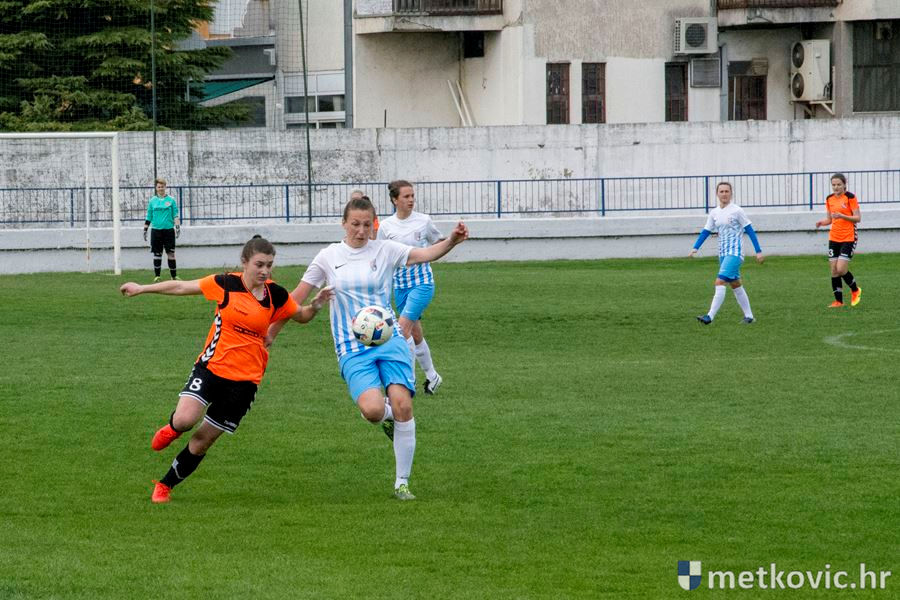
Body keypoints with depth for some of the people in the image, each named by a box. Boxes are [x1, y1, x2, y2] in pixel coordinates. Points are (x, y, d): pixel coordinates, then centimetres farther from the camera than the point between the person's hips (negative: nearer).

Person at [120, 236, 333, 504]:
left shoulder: (276, 295, -1)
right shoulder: (226, 284, -6)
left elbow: (301, 316, 16)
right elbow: (182, 287, 4)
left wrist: (315, 306, -6)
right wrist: (142, 289, 7)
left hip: (244, 380, 2)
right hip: (211, 367, -2)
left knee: (202, 441, 4)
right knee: (185, 419, -24)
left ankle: (165, 485, 25)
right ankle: (173, 429, 15)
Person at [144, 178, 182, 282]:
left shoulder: (171, 200, 3)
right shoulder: (152, 200, 8)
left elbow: (176, 215, 3)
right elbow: (149, 217, 12)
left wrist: (178, 226, -8)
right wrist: (145, 229, 10)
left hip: (169, 230, -1)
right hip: (156, 230, 1)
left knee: (171, 253, -2)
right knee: (157, 253, 2)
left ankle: (174, 275, 3)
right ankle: (157, 276, 8)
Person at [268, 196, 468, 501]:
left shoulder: (385, 250, 4)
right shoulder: (329, 257, 5)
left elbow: (425, 254, -11)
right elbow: (297, 297, 12)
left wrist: (451, 241, -31)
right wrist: (270, 333, 13)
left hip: (389, 341, 1)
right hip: (352, 348, -1)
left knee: (402, 405, -14)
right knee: (372, 409, -24)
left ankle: (402, 483, -1)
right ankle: (386, 415, 17)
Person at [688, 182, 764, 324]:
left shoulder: (737, 211, -8)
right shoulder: (714, 213, 9)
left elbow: (749, 230, -5)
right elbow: (705, 232, 13)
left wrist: (758, 251, -6)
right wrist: (695, 248, 0)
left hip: (735, 253, -7)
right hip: (723, 254, 7)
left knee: (720, 282, -18)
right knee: (735, 285, 12)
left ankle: (710, 316, -22)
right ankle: (749, 316, 21)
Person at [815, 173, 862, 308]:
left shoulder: (850, 197, -9)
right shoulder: (829, 199, 8)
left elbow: (858, 218, -10)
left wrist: (842, 216, -24)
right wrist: (822, 222, -5)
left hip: (848, 238, -6)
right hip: (834, 238, 6)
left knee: (841, 269, -13)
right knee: (834, 270, 2)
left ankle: (855, 290, 14)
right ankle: (838, 301, 11)